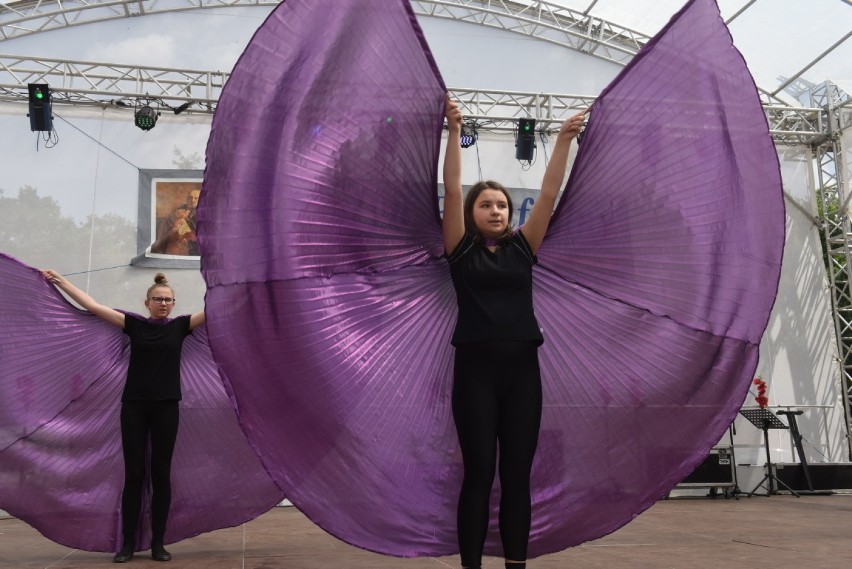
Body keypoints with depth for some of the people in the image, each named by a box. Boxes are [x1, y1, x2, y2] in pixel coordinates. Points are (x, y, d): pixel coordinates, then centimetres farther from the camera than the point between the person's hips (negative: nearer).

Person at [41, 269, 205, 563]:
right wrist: (59, 281, -2)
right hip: (134, 406, 0)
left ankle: (158, 542, 12)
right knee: (133, 474, 2)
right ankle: (128, 543, 12)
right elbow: (93, 306, 0)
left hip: (166, 407, 0)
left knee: (161, 474, 4)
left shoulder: (180, 326, 3)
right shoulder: (134, 325, 3)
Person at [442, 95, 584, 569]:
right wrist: (455, 132, -7)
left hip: (522, 366, 3)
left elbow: (550, 194, 8)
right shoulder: (462, 249, 6)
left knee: (518, 475, 7)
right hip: (476, 366, -3)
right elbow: (452, 190, -2)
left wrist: (565, 140, 4)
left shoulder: (522, 248, 12)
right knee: (479, 473, 0)